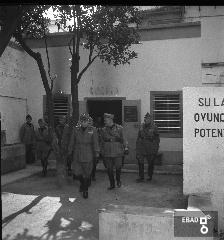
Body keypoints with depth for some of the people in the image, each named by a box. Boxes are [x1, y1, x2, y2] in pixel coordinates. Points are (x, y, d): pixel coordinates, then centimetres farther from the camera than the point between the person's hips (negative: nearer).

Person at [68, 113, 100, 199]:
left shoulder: (92, 131, -4)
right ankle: (82, 183, 37)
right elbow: (72, 142, 7)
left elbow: (95, 143, -4)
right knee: (77, 172, 5)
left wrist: (96, 153, -8)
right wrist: (70, 151, 9)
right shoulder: (75, 130, 1)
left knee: (87, 173, 3)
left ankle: (85, 190, 21)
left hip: (88, 156, -2)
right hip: (77, 155, 2)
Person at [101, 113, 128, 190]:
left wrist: (125, 146, -1)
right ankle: (112, 184, 21)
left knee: (118, 167, 0)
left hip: (117, 152, -2)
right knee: (109, 169, 5)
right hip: (107, 153, 2)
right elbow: (102, 141, 13)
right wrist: (102, 150, 11)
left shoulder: (119, 128, 0)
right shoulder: (103, 130, 6)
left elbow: (122, 139, 7)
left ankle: (118, 180, 29)